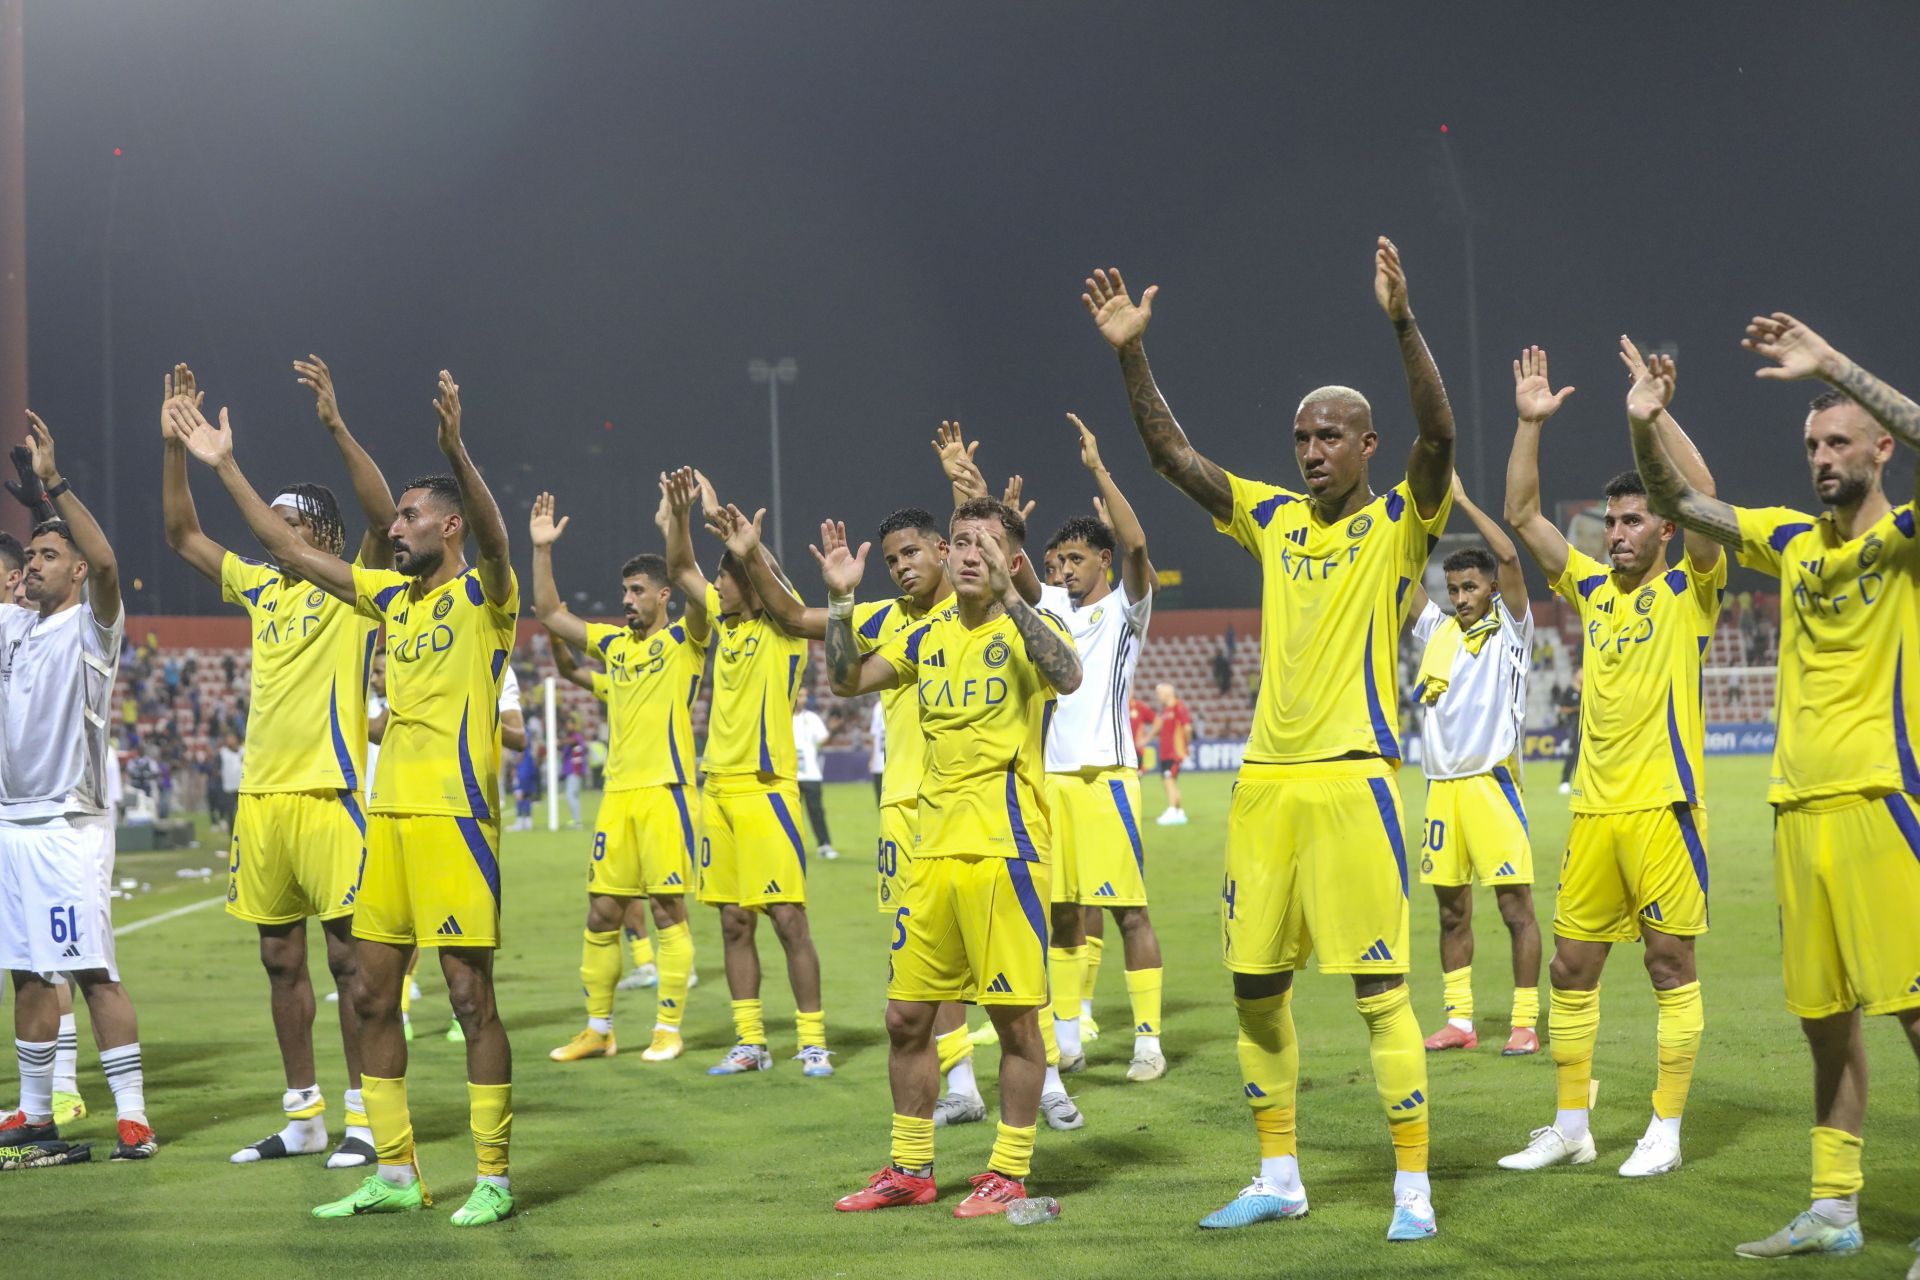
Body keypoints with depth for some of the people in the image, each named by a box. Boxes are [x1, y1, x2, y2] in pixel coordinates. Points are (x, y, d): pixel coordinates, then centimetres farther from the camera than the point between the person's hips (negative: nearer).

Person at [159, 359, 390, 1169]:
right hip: (259, 797, 7)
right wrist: (174, 442, 10)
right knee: (280, 960, 10)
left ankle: (367, 1117, 2)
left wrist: (335, 425, -25)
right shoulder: (259, 587, 15)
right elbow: (182, 534, 19)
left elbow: (383, 518, -19)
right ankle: (302, 1116, 18)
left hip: (328, 795, -7)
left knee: (348, 955, -4)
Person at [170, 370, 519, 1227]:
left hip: (454, 813, -8)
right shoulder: (392, 598, 16)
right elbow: (292, 550, 21)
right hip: (388, 814, 8)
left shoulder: (482, 594, -3)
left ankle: (493, 1177, 3)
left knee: (470, 994, -5)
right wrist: (224, 466, 18)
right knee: (371, 995, 8)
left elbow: (493, 537, -25)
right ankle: (395, 1173, 17)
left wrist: (456, 450, -41)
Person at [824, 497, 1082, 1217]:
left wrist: (1006, 595, -30)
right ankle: (910, 1170, 21)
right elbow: (847, 681, 15)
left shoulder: (1027, 627, -5)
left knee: (1015, 1019, -1)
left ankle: (1009, 1174, 10)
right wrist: (841, 599, 3)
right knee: (905, 1016, 9)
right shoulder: (929, 636, 13)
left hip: (1005, 851, -6)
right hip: (934, 852, 6)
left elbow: (1068, 677, -26)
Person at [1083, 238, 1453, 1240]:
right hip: (1266, 780, 6)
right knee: (1256, 989, 10)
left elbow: (1438, 436, -19)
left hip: (1351, 777, -6)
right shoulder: (1272, 518, 13)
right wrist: (1131, 354, 1)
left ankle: (1413, 1187, 2)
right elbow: (1170, 454, 11)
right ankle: (1279, 1178, 22)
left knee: (1380, 988, -6)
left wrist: (1402, 322, -29)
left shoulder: (1400, 522, -1)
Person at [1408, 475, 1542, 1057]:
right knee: (1451, 909, 8)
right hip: (1442, 785, 5)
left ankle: (1525, 1023, 0)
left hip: (1492, 782, -5)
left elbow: (1508, 556, -12)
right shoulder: (1437, 631, 14)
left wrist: (1463, 499, -7)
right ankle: (1459, 1021, 15)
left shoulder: (1509, 630, 1)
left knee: (1516, 906, -4)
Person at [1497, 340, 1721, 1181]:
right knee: (1572, 967, 7)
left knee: (1671, 964, -1)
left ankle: (1666, 1129, 6)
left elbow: (1703, 501, -17)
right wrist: (1531, 423, 4)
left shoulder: (1689, 590, -1)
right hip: (1593, 807, 6)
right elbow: (1523, 514, 12)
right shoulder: (1592, 590, 13)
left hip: (1663, 805, -5)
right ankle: (1570, 1126, 16)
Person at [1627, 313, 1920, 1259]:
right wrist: (1644, 428, 2)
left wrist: (1831, 365, -24)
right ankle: (1833, 1211, 22)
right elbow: (1679, 505, 21)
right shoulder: (1794, 540, 15)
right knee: (1824, 1014, 12)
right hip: (1798, 805, 7)